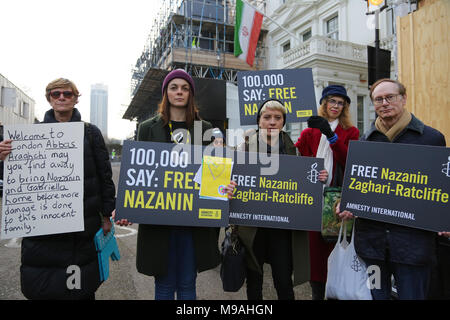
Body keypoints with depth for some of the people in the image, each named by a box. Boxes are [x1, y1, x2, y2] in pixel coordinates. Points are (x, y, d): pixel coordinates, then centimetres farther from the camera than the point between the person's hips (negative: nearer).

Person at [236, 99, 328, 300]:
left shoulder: (292, 149, 6)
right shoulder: (245, 147, -1)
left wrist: (319, 179, -8)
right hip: (252, 225, -1)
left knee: (284, 282, 6)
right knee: (254, 281, 14)